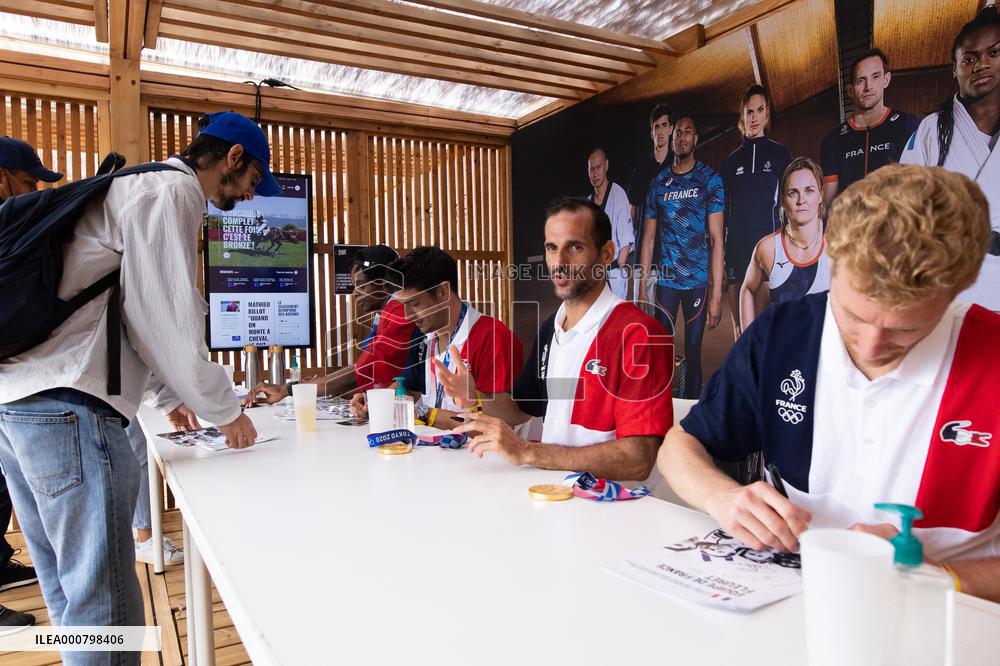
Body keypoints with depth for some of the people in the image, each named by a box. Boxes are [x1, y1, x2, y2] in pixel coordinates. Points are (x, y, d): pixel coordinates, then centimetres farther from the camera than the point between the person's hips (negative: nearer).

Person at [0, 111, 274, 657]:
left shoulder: (136, 186, 26)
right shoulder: (174, 189, -6)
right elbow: (167, 322, -14)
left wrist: (180, 398, 30)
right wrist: (224, 410, -3)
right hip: (68, 407, -11)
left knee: (72, 591, 18)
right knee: (105, 605, -4)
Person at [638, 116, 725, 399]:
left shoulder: (710, 180, 1)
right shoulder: (658, 183, 8)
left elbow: (717, 238, -5)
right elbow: (648, 238, 7)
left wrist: (716, 294, -11)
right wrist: (643, 288, 0)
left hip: (699, 280, -2)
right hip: (666, 280, 2)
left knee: (693, 351, 6)